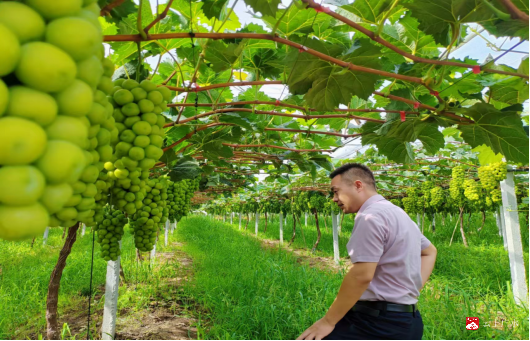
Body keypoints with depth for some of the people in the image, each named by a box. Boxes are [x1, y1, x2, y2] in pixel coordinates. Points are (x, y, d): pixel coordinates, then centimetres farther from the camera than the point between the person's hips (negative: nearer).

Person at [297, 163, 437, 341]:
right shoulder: (399, 214, 16)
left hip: (379, 322, -10)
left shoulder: (370, 216, -16)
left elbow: (361, 275, -23)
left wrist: (328, 321, -16)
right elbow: (429, 252, 28)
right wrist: (413, 289, 15)